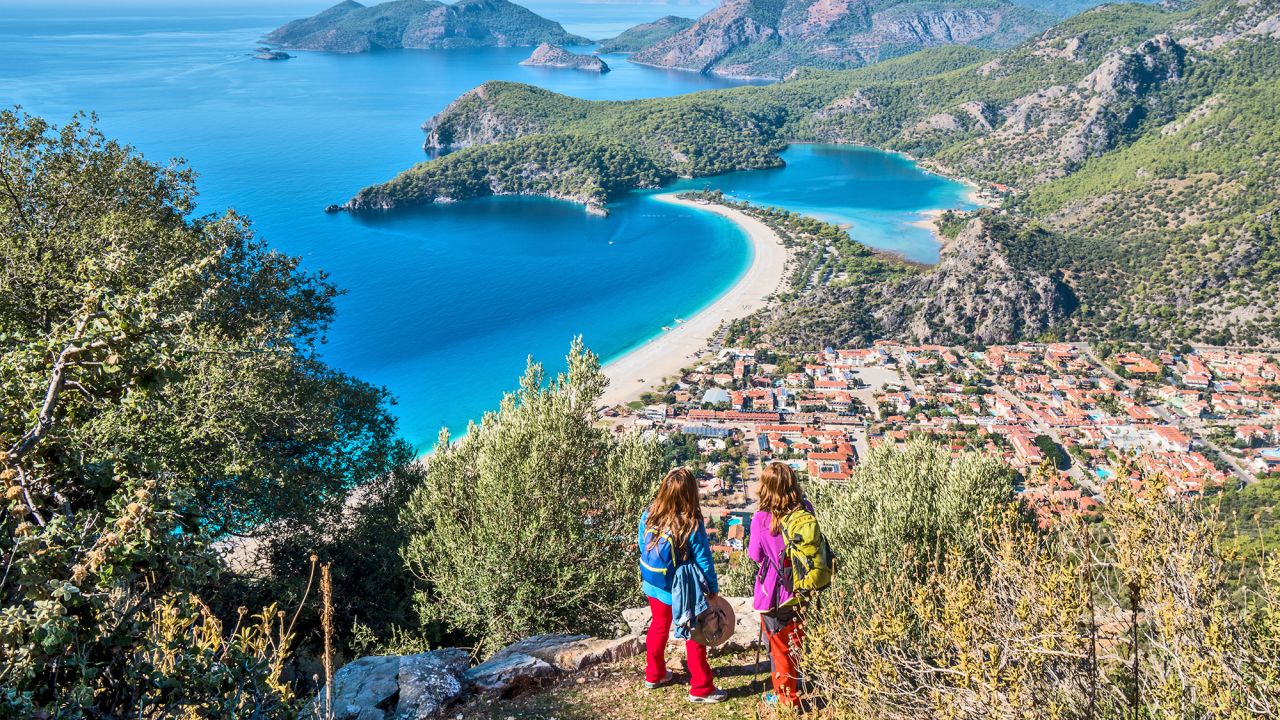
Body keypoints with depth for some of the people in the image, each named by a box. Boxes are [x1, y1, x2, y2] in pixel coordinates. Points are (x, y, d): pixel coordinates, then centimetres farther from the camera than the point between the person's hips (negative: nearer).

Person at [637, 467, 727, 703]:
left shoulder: (649, 516, -14)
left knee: (658, 627, 25)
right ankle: (701, 688, 22)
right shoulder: (692, 526, -28)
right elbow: (704, 562, -19)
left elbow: (643, 548, 2)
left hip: (653, 585, 5)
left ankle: (654, 674, 41)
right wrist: (713, 589, -4)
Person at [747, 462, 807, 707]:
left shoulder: (762, 519, -24)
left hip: (775, 593, -4)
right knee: (796, 640, 25)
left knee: (780, 646, 14)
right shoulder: (805, 510, -12)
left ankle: (787, 698, 28)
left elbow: (755, 555, -10)